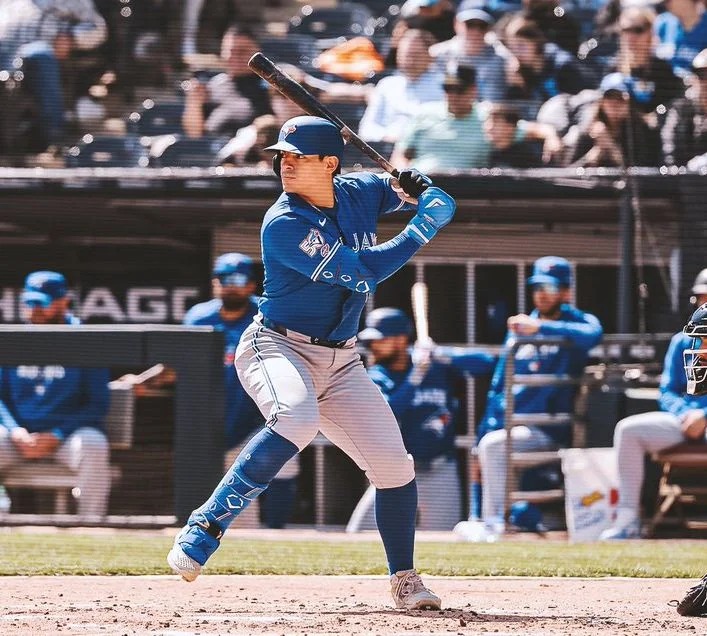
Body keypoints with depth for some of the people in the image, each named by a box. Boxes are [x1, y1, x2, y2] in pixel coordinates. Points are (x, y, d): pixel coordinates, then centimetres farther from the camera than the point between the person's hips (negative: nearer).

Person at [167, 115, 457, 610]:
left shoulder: (360, 192, 1)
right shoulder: (284, 224, -18)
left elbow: (438, 200, 16)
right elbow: (359, 271, -25)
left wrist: (419, 189, -9)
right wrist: (422, 231, -19)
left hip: (341, 363, 6)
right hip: (278, 347, -6)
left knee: (394, 465, -1)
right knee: (297, 418, -37)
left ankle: (404, 581, 17)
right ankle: (206, 527, -34)